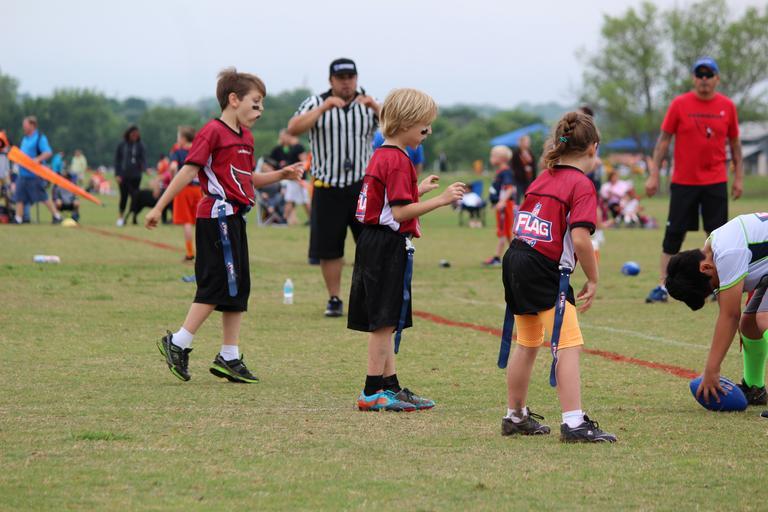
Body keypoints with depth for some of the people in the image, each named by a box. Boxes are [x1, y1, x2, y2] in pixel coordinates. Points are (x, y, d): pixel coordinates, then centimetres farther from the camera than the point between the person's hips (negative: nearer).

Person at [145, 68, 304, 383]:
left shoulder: (246, 137, 16)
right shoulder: (213, 132, -11)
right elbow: (189, 171, -15)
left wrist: (281, 175, 13)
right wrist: (159, 208, -16)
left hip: (234, 217, 9)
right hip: (217, 216, -9)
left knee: (238, 287, 9)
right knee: (218, 285, -10)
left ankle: (229, 358, 13)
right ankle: (178, 343, -2)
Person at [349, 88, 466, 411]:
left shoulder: (381, 156, 15)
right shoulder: (398, 161, -16)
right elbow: (400, 212, -21)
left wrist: (419, 189, 23)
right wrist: (440, 200, -20)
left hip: (373, 242, 10)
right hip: (388, 246, -10)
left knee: (384, 323, 13)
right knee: (384, 323, -5)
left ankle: (390, 387, 19)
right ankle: (372, 392, -2)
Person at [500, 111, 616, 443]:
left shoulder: (543, 178, 15)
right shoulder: (582, 185, -9)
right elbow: (579, 237, -19)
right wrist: (592, 280, -9)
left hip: (515, 261, 9)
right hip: (544, 271, -9)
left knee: (527, 344, 21)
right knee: (569, 345, -9)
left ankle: (515, 416, 32)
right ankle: (574, 424, -15)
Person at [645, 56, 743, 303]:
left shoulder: (727, 106, 3)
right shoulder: (679, 104, -2)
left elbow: (734, 142, 11)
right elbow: (664, 139, 1)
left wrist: (739, 177, 8)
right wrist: (654, 174, -3)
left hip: (715, 181, 1)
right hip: (683, 180, -1)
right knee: (674, 234, 0)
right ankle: (662, 287, 4)